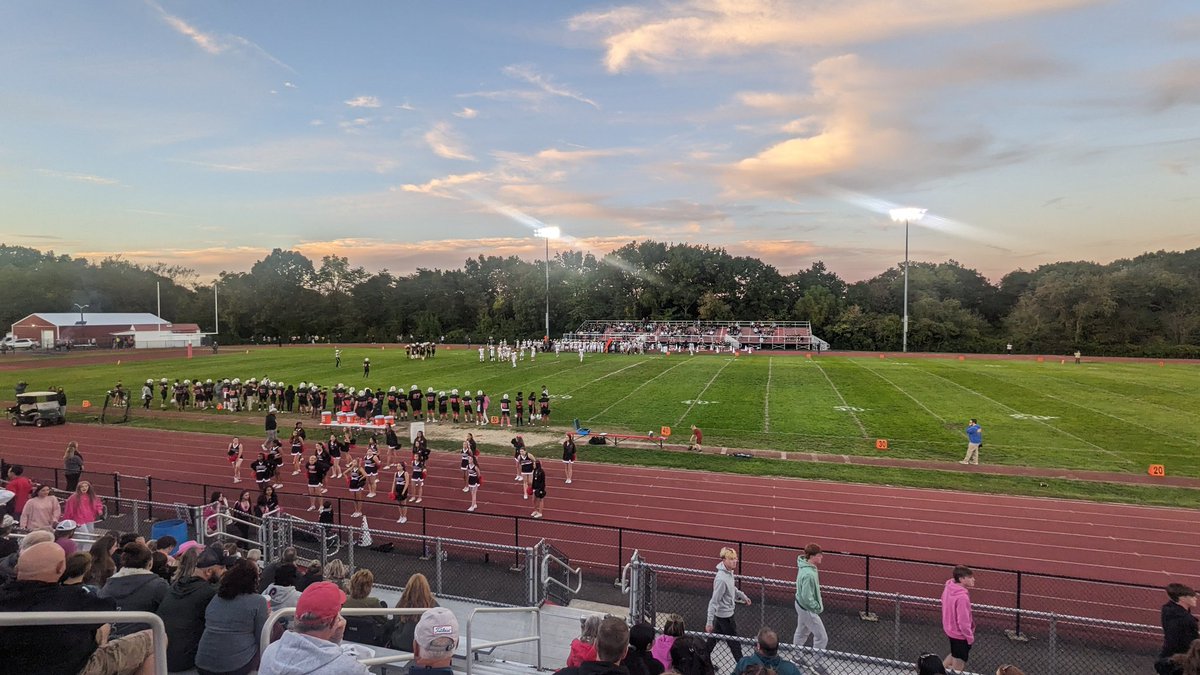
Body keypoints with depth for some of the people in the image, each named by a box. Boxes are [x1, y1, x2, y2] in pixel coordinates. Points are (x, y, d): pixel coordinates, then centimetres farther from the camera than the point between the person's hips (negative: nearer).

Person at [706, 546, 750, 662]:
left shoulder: (729, 572, -4)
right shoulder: (721, 579, -32)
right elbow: (714, 602, -29)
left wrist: (742, 596, 15)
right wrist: (709, 622, -26)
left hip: (721, 614, 9)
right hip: (725, 616, -9)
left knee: (714, 638, 22)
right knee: (734, 643, 7)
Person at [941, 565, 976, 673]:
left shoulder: (949, 588, -7)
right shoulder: (962, 597, -33)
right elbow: (963, 622, -28)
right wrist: (970, 637, -12)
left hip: (951, 630, 8)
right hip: (961, 635, -8)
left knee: (954, 655, 31)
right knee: (959, 665, 11)